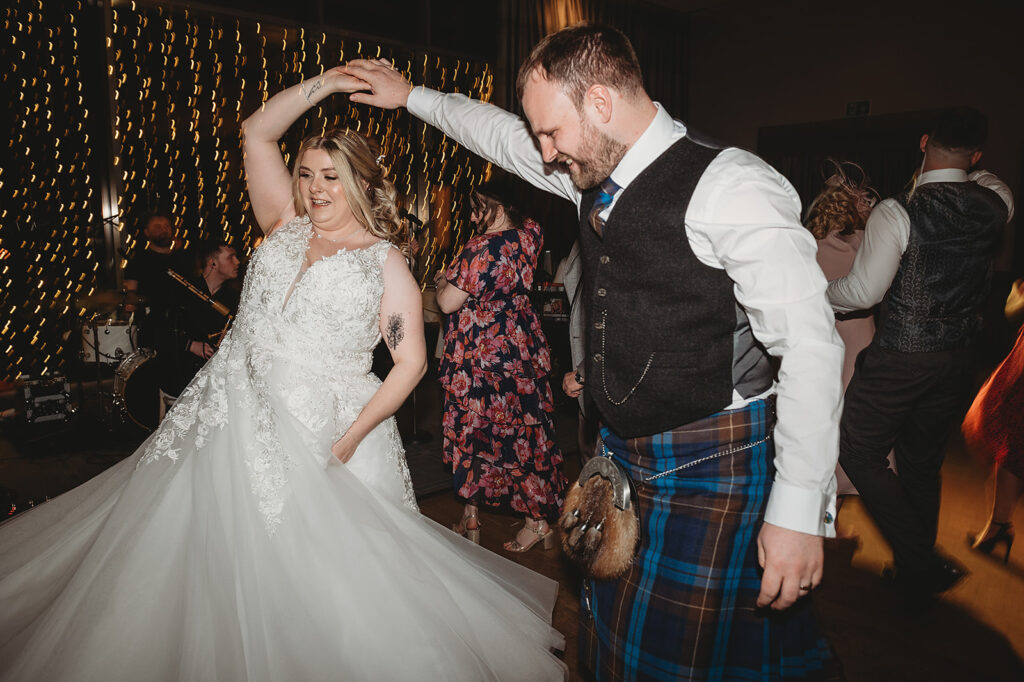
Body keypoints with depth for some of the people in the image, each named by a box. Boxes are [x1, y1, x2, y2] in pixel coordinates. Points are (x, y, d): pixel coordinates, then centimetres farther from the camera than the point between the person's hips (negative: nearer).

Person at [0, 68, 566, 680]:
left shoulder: (387, 262, -2)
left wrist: (350, 439, -13)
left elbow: (411, 361, -5)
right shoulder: (286, 227, 10)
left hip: (320, 431, -4)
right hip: (236, 416, 4)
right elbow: (257, 133, 9)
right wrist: (326, 83, 4)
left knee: (315, 576, 2)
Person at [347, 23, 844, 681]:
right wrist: (412, 95, 33)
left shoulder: (730, 187, -19)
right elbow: (501, 133, 23)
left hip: (712, 465, -7)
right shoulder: (596, 172, 5)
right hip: (622, 448, 7)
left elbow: (810, 343, -21)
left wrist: (800, 514, -22)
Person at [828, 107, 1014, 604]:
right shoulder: (995, 203, -1)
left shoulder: (898, 212, -17)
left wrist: (816, 295, 3)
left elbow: (863, 292, -13)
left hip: (900, 358, -6)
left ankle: (920, 564, 7)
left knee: (859, 452, 8)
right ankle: (917, 574, 33)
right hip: (957, 358, 6)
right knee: (923, 463, 19)